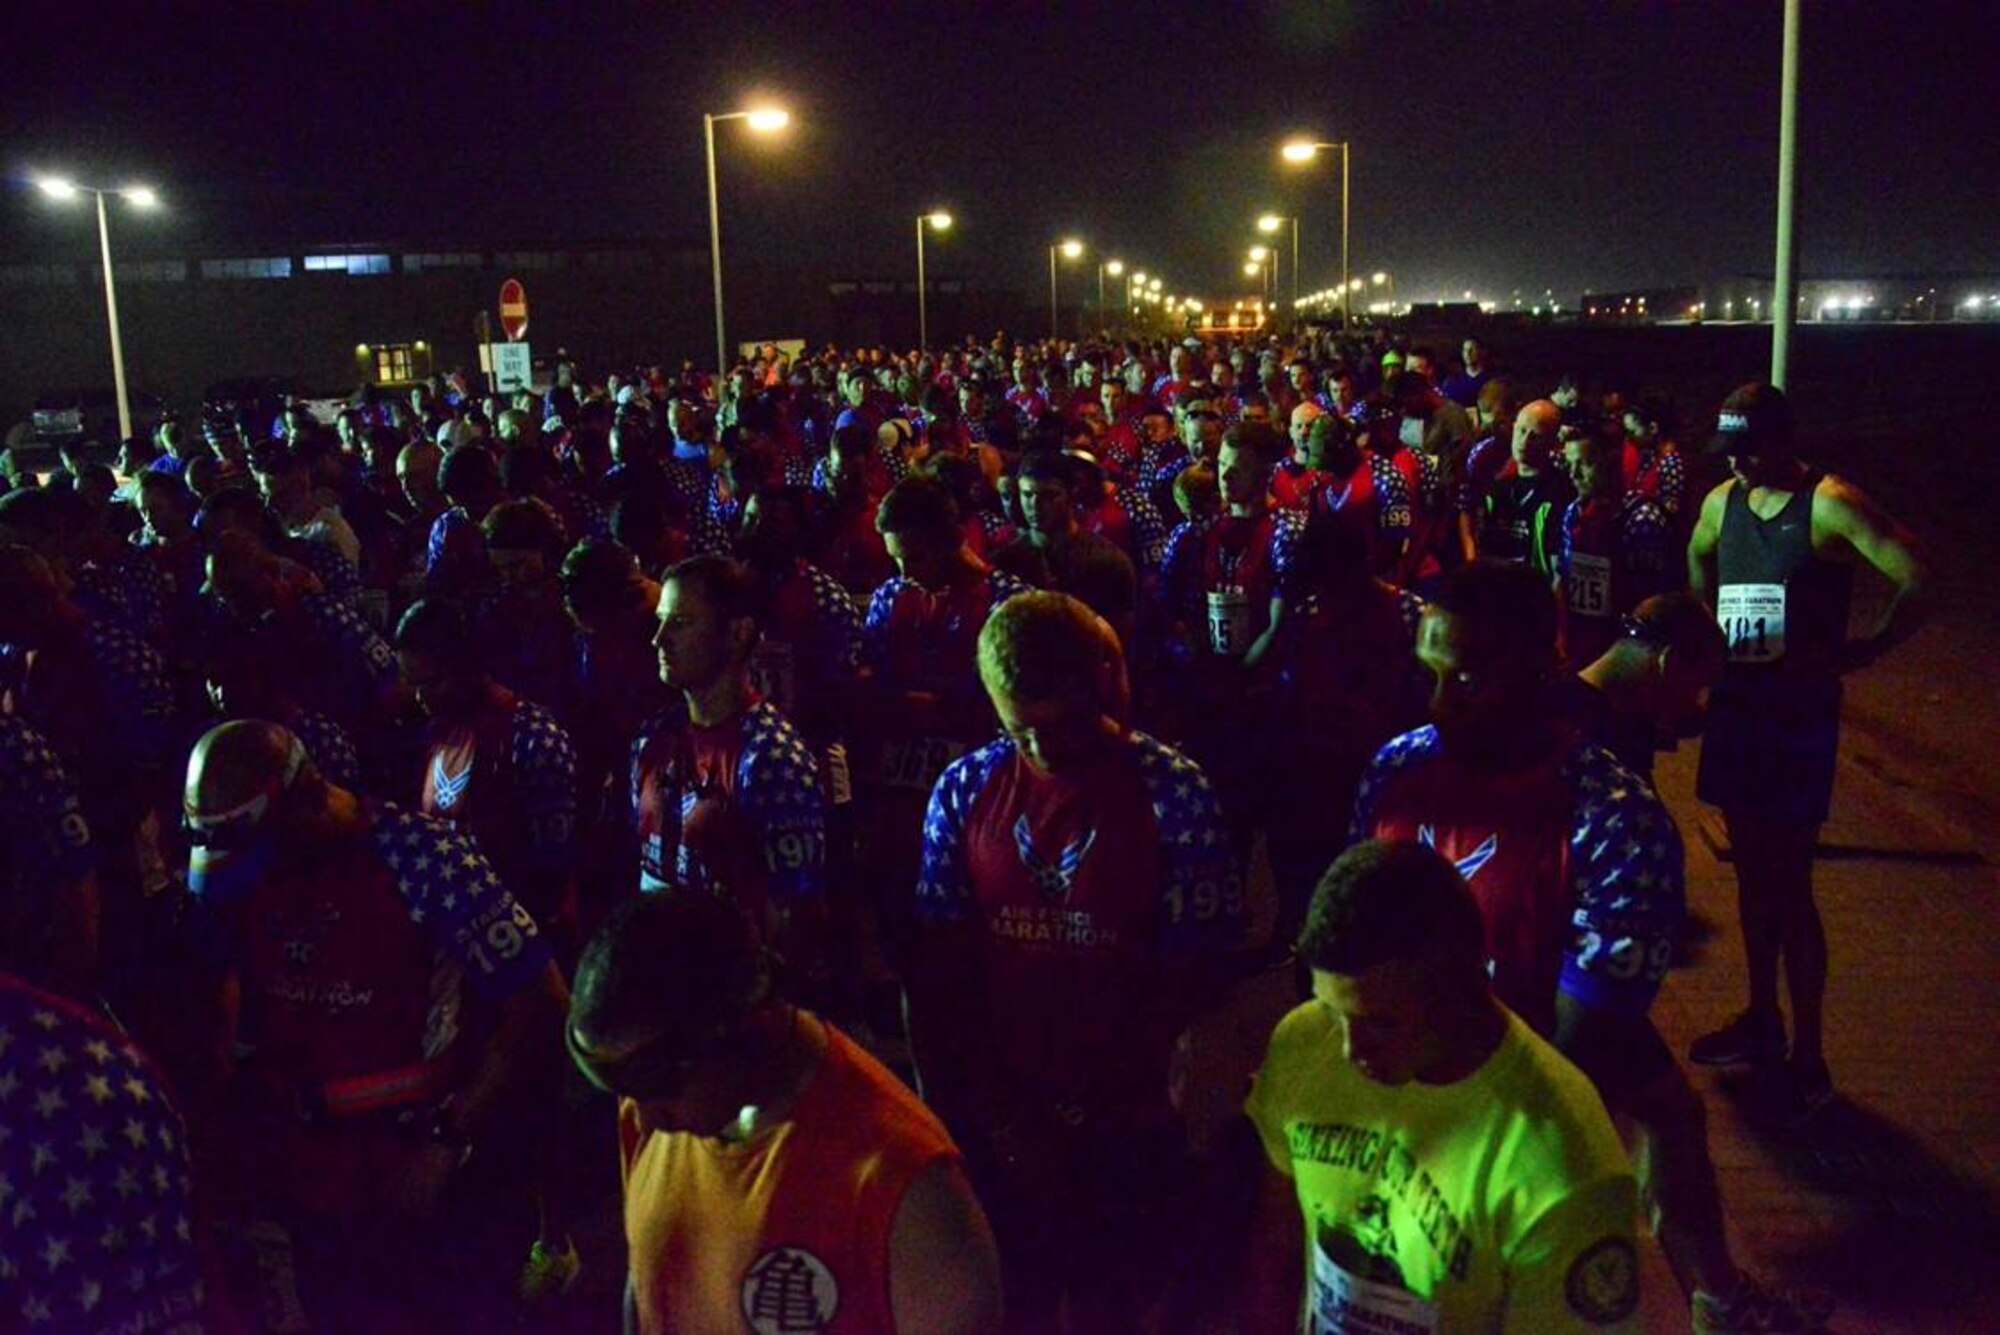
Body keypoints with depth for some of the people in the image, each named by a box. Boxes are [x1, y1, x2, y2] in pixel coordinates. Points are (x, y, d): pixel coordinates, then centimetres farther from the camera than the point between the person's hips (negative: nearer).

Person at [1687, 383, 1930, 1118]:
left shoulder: (1830, 504, -15)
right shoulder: (1723, 501, 6)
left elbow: (1917, 581, -22)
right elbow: (1697, 560, 28)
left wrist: (1859, 653, -14)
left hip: (1800, 717, -6)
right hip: (1734, 705, 6)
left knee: (1789, 886, -2)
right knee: (1751, 872, 15)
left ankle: (1807, 1056, 10)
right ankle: (1762, 1021, 30)